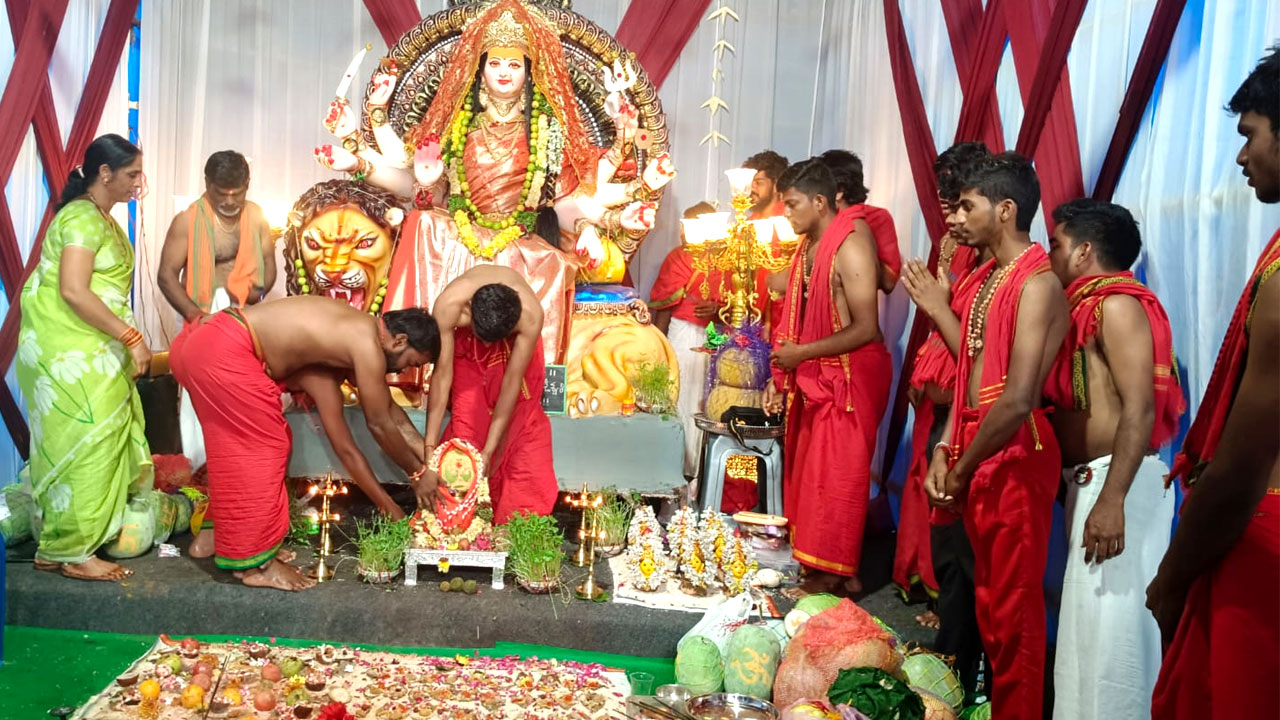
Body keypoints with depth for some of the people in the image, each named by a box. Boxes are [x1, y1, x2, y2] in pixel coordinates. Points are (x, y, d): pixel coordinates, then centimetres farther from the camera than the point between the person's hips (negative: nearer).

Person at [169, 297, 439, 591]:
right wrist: (418, 472, 11)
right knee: (263, 449, 0)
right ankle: (254, 562, 9)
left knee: (240, 446, 22)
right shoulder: (367, 343, -10)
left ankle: (213, 535, 34)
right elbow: (380, 424, -3)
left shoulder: (354, 332, 19)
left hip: (200, 341, 10)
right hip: (222, 351, -10)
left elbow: (391, 411, 25)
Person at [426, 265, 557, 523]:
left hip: (513, 340, 0)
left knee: (521, 418, -8)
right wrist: (430, 446, -34)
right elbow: (442, 374, -34)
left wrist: (489, 451, -32)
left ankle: (524, 510, 3)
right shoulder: (448, 305, -40)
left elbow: (513, 381, -33)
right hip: (465, 339, 1)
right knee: (466, 417, -9)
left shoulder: (530, 315, -40)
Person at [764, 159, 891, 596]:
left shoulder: (850, 245, -17)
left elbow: (866, 329, -21)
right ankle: (819, 567, 23)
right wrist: (781, 375, 10)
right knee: (809, 473, 12)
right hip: (814, 378, 8)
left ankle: (834, 575, 12)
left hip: (850, 376, -8)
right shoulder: (809, 246, 10)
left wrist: (801, 354, -17)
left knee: (835, 477, 0)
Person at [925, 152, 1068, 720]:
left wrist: (962, 469, -11)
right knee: (988, 596, 16)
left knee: (1014, 608, 2)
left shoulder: (1037, 284, -15)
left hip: (1015, 458, -8)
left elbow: (1018, 399, -22)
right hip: (973, 452, 8)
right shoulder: (984, 278, 13)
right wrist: (945, 450, 2)